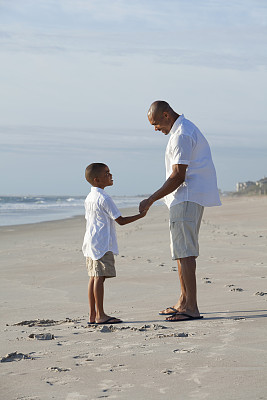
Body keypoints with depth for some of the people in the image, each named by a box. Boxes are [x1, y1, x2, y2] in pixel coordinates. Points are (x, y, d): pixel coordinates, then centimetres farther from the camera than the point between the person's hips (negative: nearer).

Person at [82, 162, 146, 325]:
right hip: (102, 244, -10)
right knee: (100, 277, -9)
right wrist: (140, 215, -3)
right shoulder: (104, 199, -13)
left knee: (94, 277, 9)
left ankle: (92, 315, 10)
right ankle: (100, 315, -9)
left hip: (91, 244, 10)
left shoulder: (89, 198, 16)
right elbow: (121, 220, -12)